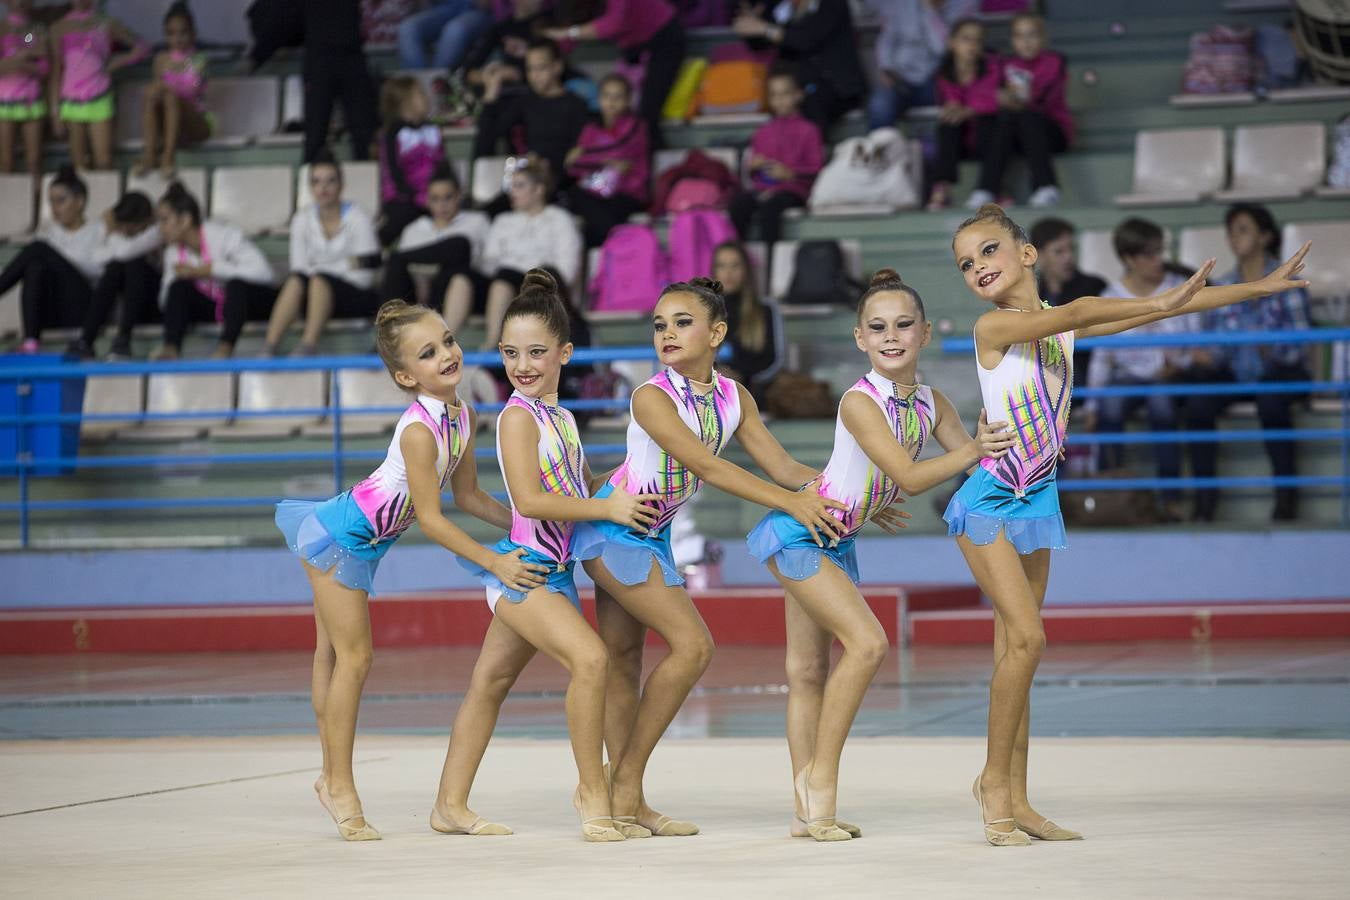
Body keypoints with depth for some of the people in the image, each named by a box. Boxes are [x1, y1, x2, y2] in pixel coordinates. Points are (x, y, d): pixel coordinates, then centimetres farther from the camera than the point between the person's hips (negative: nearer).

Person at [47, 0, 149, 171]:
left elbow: (142, 48, 12)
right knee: (80, 165, 1)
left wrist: (117, 63, -1)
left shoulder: (107, 25, 6)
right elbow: (55, 72, 6)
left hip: (99, 100, -1)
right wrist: (55, 111, 1)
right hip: (72, 103, 1)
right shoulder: (60, 28, 7)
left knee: (104, 163, -9)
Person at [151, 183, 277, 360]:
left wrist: (206, 270, -30)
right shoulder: (173, 252, -1)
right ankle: (171, 348, -37)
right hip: (213, 307, 5)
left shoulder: (223, 234, -19)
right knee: (179, 286, -20)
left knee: (236, 283, -37)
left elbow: (261, 272, -32)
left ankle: (225, 347, -49)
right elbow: (165, 303, 0)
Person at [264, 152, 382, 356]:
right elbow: (299, 268, -1)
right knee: (296, 280, -29)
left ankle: (308, 347, -48)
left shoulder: (358, 218, -5)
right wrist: (346, 265, -13)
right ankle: (269, 348, -42)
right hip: (315, 298, 3)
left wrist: (319, 269, -11)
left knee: (320, 279, -33)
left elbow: (364, 277, -9)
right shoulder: (302, 219, 6)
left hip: (357, 299, -3)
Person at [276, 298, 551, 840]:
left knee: (334, 654, 17)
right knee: (354, 656, -6)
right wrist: (494, 562, -26)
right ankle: (340, 785, 2)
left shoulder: (462, 416, -4)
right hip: (339, 535, -9)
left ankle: (333, 778, 25)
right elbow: (430, 519, -28)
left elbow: (466, 495, 8)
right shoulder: (419, 430, -30)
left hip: (364, 542, 9)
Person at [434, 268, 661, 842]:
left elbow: (574, 495, 21)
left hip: (552, 570, 9)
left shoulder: (560, 417, 13)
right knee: (589, 657, -24)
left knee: (491, 682, 15)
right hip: (522, 566, -9)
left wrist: (627, 504, 7)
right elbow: (529, 500, -21)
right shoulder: (519, 415, -12)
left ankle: (451, 805, 24)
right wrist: (605, 508, -20)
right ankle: (592, 791, -15)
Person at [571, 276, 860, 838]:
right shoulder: (652, 397, -23)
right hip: (612, 528, -7)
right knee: (691, 644, -15)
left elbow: (781, 466, 2)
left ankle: (626, 799, 14)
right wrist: (791, 504, -34)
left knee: (624, 659, 11)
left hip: (652, 537, 7)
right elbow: (705, 466, -30)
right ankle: (627, 785, -7)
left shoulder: (733, 397, -1)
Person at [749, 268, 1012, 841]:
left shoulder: (932, 404, -1)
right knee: (867, 642, -20)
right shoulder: (860, 402, -23)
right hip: (798, 530, -8)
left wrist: (989, 446, -18)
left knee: (808, 669, 10)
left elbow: (978, 468, 1)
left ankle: (808, 811, 13)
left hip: (836, 542, 8)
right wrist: (973, 450, -32)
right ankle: (820, 777, -9)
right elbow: (910, 477, -28)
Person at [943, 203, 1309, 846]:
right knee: (1026, 636, -16)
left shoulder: (1062, 326, 5)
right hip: (990, 498, -6)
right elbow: (1079, 311, -30)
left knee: (1014, 647, 6)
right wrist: (1160, 303, -37)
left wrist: (1259, 287, 4)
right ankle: (994, 777, -3)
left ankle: (1014, 800, 7)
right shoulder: (994, 327, -14)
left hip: (1037, 500, 6)